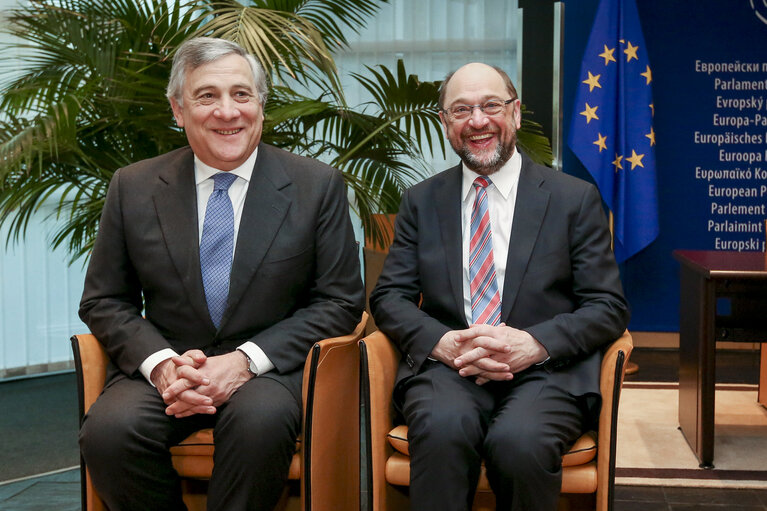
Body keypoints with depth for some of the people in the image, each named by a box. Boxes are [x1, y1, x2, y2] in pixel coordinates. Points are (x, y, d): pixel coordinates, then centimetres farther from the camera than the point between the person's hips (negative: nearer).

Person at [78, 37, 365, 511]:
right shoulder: (133, 188, 6)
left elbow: (341, 301, -1)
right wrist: (161, 363, -12)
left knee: (261, 419, -35)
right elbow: (103, 301, 9)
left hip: (268, 366, -2)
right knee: (109, 430, -28)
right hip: (163, 369, 2)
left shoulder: (318, 185, 0)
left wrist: (245, 360, -14)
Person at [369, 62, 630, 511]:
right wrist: (443, 343, -12)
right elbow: (389, 296, 10)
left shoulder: (576, 198, 9)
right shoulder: (422, 201, 16)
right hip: (447, 368, 1)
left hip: (545, 370, 0)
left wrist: (535, 344, -14)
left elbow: (609, 306, 4)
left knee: (519, 440, -33)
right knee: (442, 428, -34)